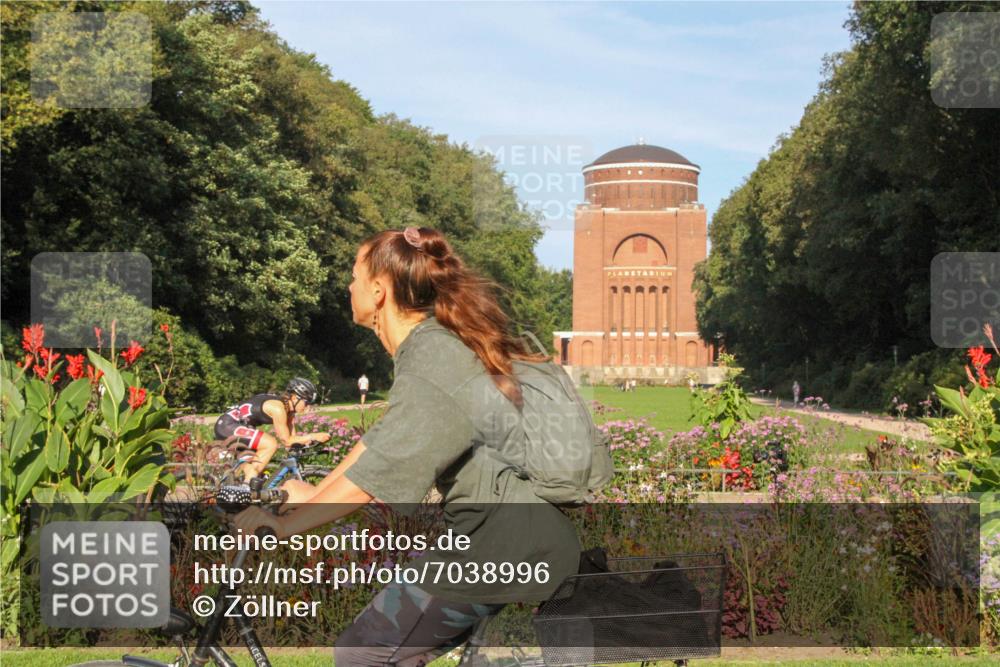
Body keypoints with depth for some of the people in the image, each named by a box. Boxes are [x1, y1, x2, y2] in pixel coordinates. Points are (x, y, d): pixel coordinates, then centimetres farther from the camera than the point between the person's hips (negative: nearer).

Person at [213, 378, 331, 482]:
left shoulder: (288, 408, 7)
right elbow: (286, 441, -17)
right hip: (227, 425, -10)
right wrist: (313, 436, -17)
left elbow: (291, 437, 8)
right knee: (271, 444, -21)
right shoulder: (278, 408, -21)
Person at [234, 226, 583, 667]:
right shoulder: (432, 342, 12)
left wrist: (286, 523, -22)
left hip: (501, 546, -10)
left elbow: (382, 468, -26)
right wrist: (315, 493, 19)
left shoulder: (433, 362, -19)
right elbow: (384, 438, 19)